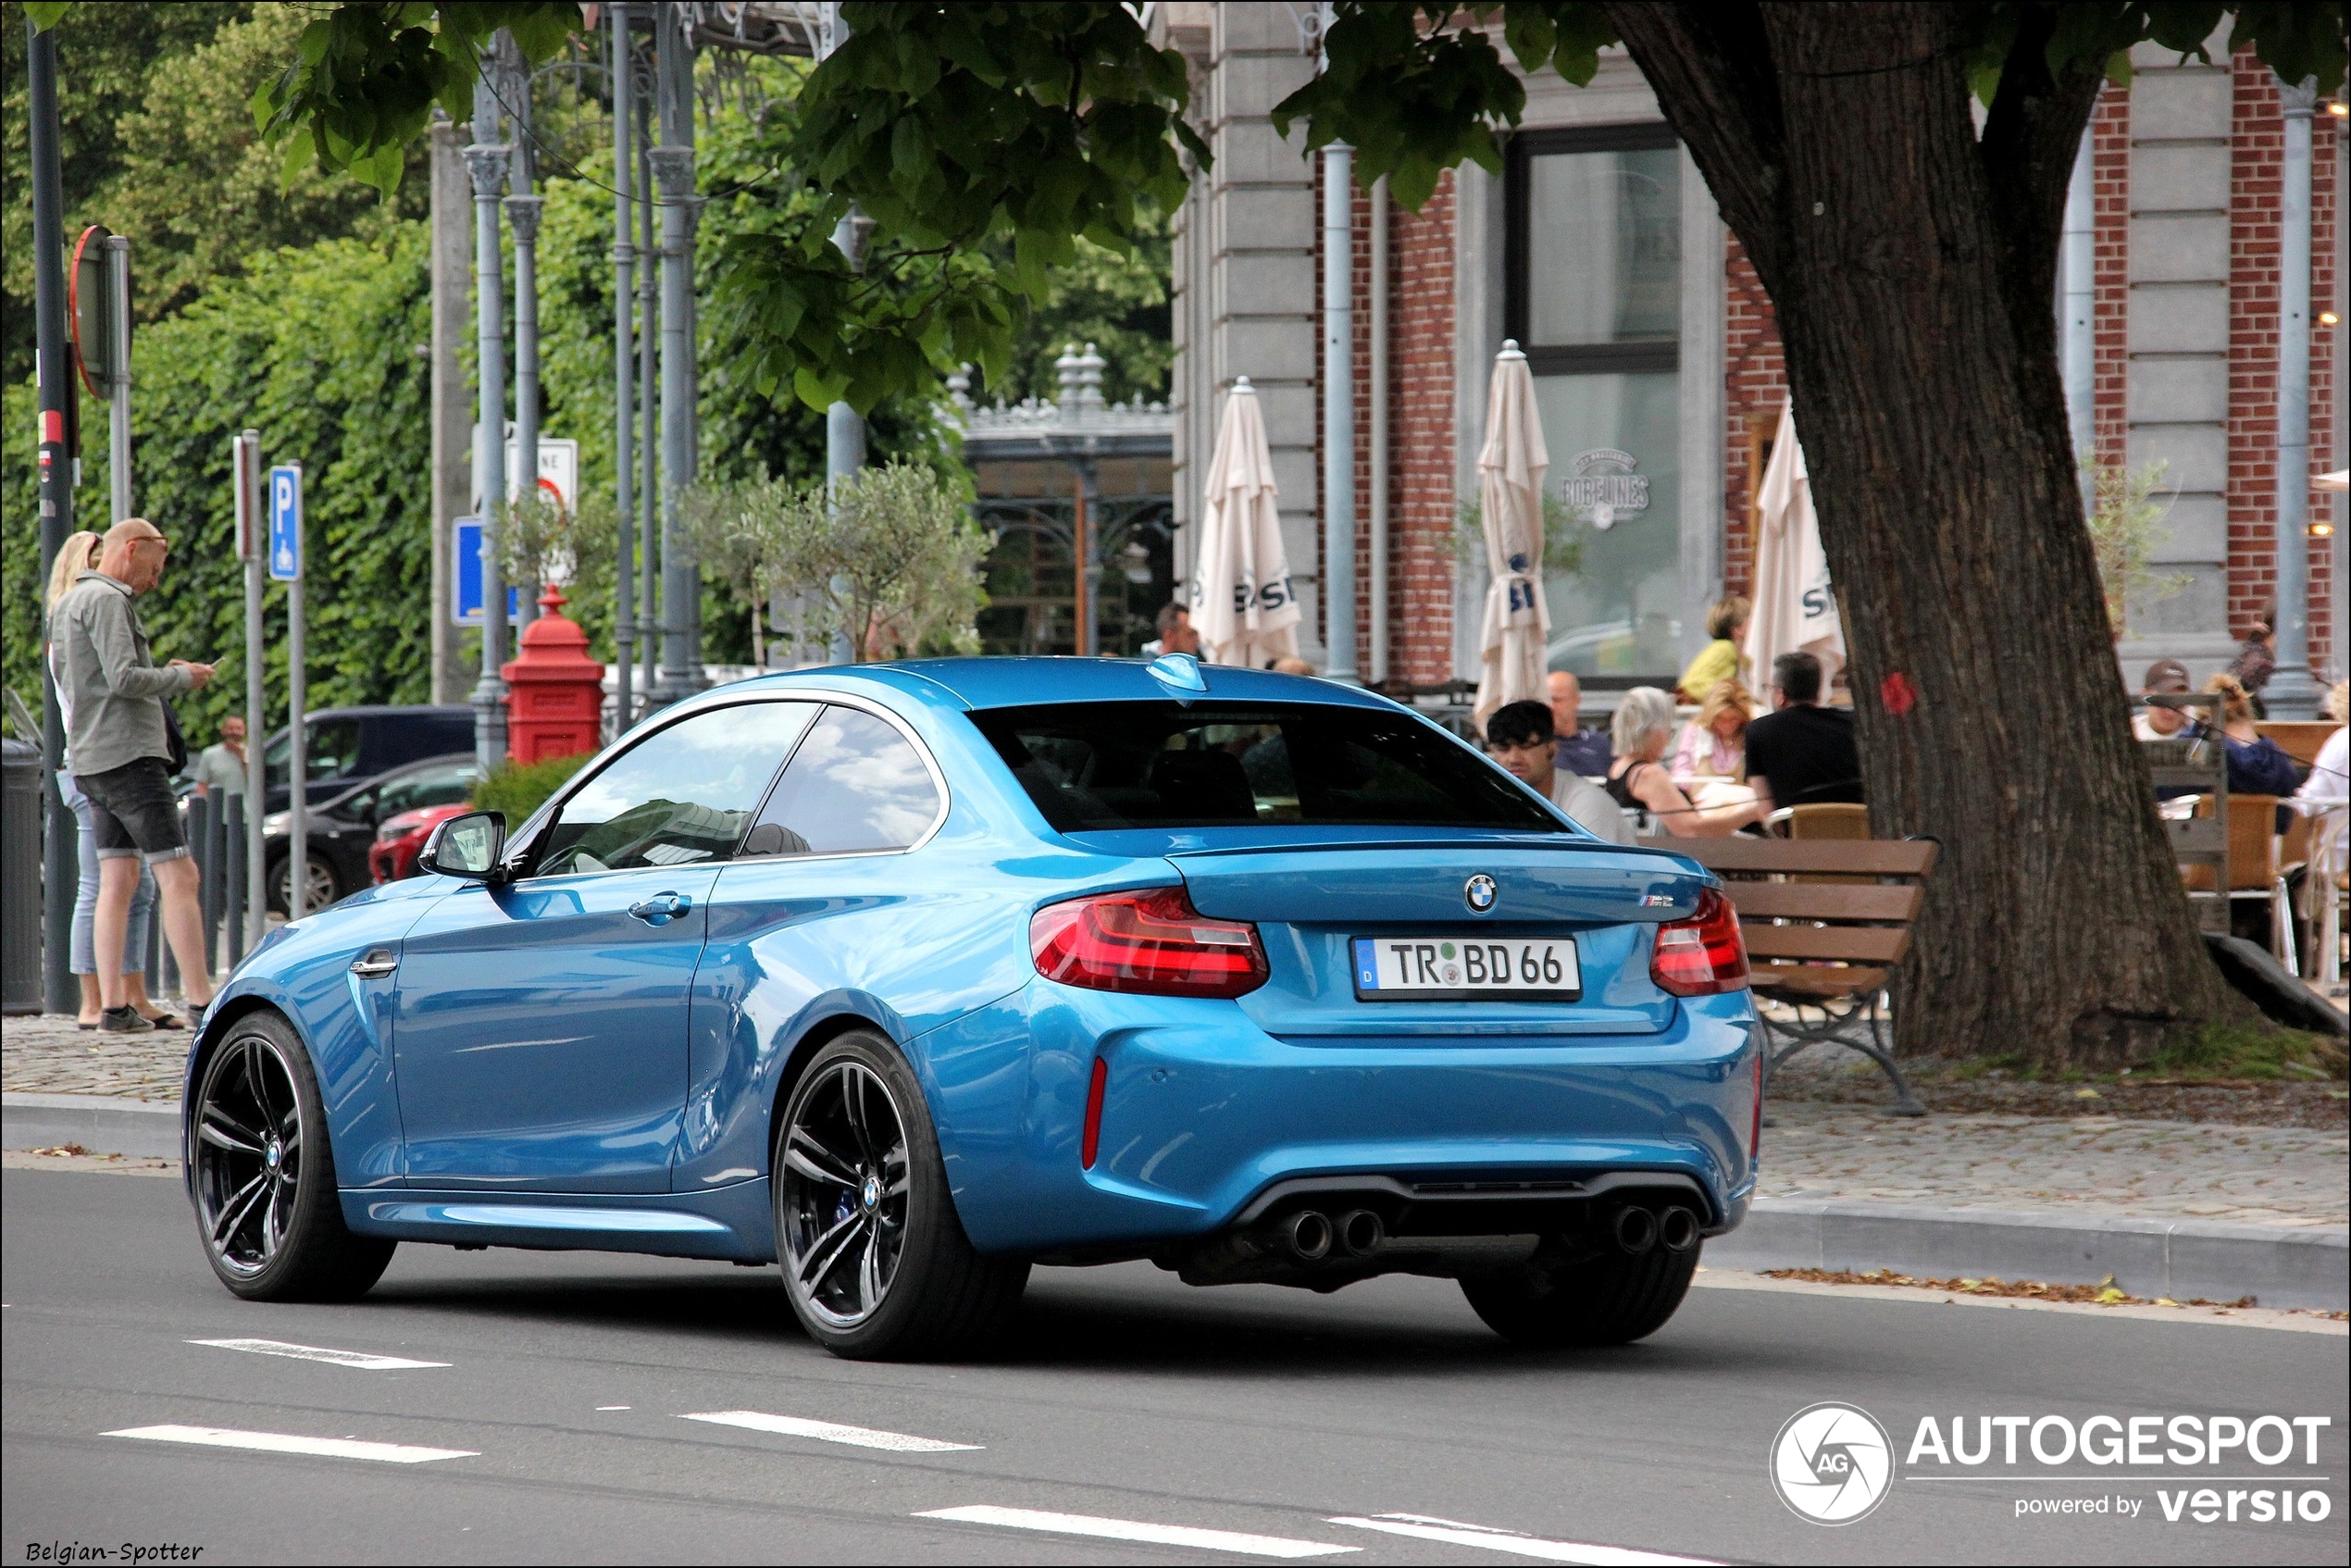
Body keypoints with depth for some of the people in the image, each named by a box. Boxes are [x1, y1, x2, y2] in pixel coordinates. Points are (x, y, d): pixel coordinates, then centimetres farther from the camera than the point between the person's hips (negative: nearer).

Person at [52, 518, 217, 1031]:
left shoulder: (70, 602, 21)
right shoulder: (105, 600, -11)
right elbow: (123, 679, -20)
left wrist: (162, 672, 16)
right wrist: (181, 677, -5)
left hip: (91, 758, 10)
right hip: (128, 755, -10)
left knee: (117, 882, 7)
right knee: (178, 877, -10)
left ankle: (113, 1006, 3)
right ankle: (202, 1002, -14)